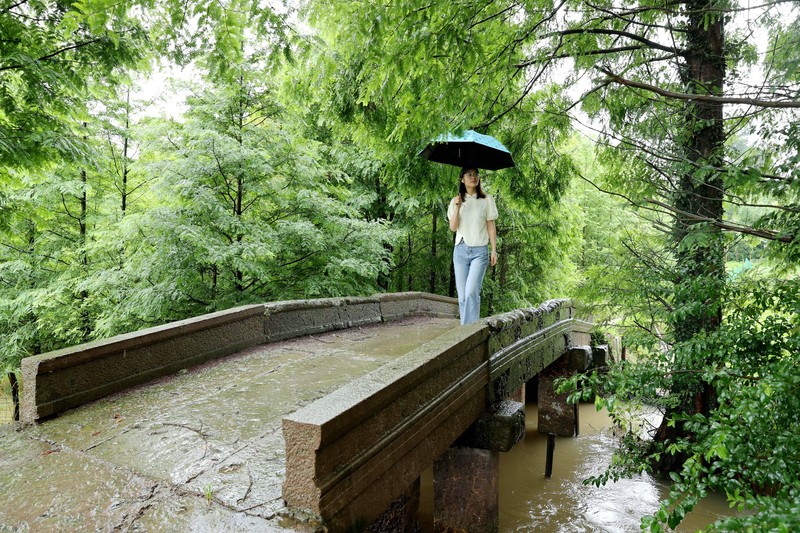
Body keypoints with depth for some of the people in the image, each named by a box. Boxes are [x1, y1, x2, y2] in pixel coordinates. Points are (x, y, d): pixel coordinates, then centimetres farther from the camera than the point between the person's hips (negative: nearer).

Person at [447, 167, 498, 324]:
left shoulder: (487, 200, 4)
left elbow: (491, 226, 5)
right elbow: (453, 227, 2)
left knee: (471, 292, -18)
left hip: (479, 251, -3)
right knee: (462, 295, 2)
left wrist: (494, 250, 0)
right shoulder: (456, 201, 10)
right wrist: (457, 208, -11)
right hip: (460, 251, 3)